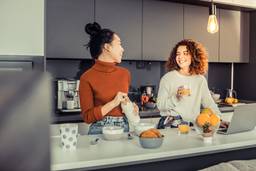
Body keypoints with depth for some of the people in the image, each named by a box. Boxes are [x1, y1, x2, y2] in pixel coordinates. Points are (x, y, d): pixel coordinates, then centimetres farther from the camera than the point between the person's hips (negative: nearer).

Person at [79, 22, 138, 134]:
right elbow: (87, 116, -9)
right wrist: (113, 103, -16)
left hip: (124, 128, 4)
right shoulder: (87, 78, -9)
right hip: (101, 131, -4)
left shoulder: (125, 73, 5)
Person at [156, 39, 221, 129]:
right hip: (169, 125, -4)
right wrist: (176, 98, -19)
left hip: (191, 127, 4)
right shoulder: (167, 78, 0)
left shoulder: (200, 80, 9)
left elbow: (209, 103, 13)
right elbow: (160, 105, -4)